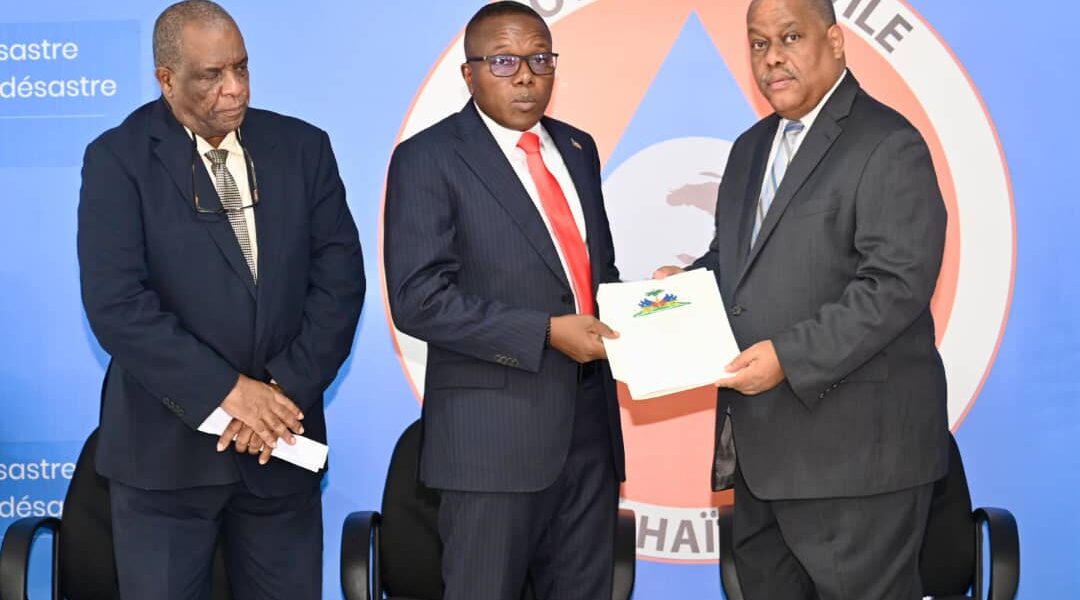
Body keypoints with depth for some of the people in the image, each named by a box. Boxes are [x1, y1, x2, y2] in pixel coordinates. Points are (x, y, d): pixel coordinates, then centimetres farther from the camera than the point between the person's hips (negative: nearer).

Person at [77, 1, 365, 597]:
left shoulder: (303, 147, 6)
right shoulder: (118, 159, -5)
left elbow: (339, 278, 2)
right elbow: (115, 303, -14)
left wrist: (287, 387, -10)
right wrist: (226, 390, -17)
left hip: (282, 435, 3)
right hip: (167, 446, -3)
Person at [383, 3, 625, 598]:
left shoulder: (577, 148, 14)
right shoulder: (428, 159, -7)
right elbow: (418, 299, -15)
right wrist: (545, 332, -19)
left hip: (589, 421, 6)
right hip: (494, 432, -6)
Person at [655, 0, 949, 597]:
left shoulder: (888, 146, -11)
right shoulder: (751, 147, 17)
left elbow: (898, 284, -20)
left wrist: (791, 357, -24)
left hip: (853, 448, -9)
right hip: (761, 443, 9)